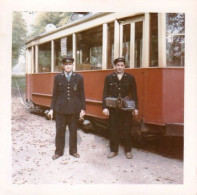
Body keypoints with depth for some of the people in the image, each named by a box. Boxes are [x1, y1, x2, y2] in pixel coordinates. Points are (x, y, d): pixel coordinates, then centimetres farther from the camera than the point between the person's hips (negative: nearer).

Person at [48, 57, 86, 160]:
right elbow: (55, 94, 6)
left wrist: (83, 109, 0)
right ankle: (59, 151, 18)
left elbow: (82, 94, 3)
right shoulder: (58, 77, 4)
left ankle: (73, 151, 23)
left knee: (73, 130, 9)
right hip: (60, 108, 0)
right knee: (60, 130, 5)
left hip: (74, 109, 0)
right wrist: (52, 108, 4)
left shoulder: (78, 77, 3)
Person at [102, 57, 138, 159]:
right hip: (113, 108, 0)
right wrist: (105, 107, -6)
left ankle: (128, 150, 17)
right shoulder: (109, 77, 5)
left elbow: (134, 94, 5)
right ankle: (113, 150, 19)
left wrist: (135, 108, -1)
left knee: (127, 130, 5)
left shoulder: (130, 78, 5)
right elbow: (105, 93, 3)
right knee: (113, 130, 7)